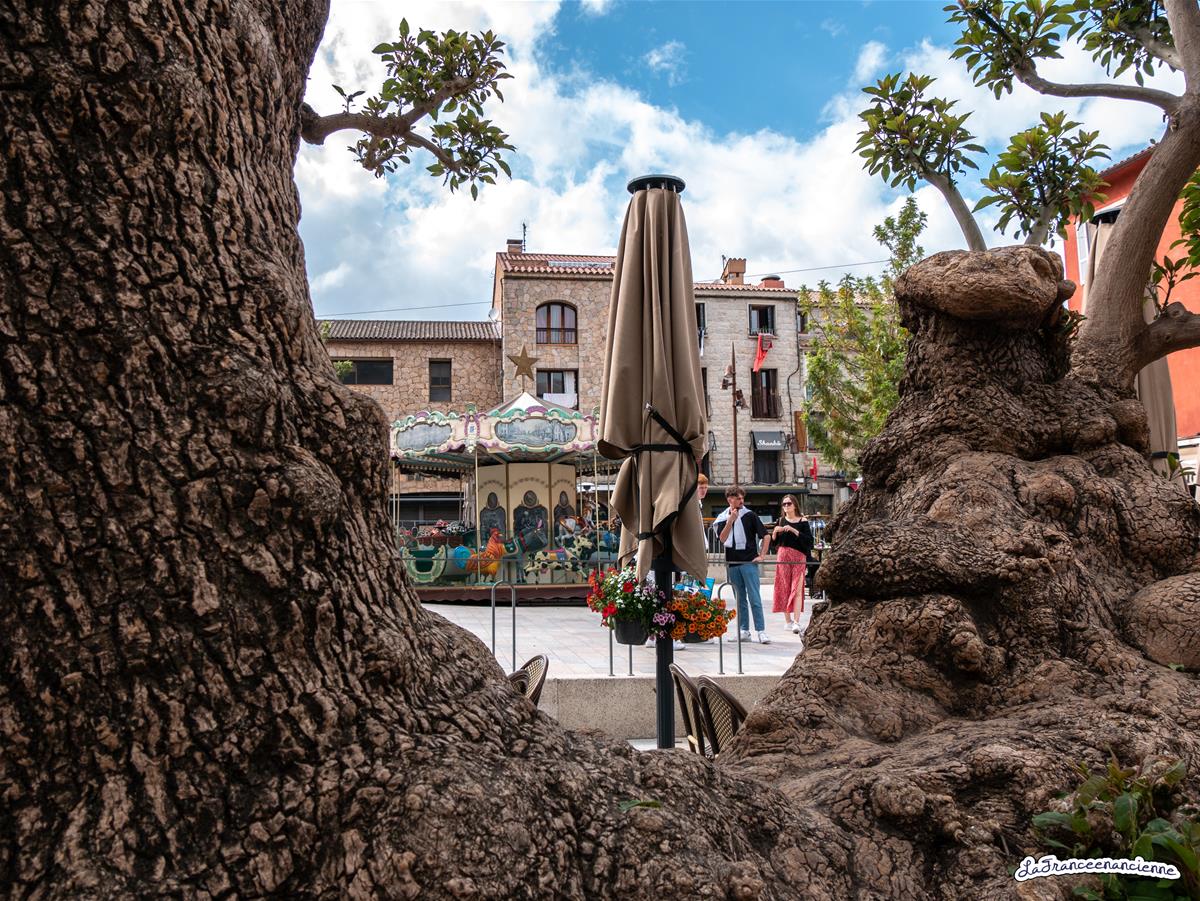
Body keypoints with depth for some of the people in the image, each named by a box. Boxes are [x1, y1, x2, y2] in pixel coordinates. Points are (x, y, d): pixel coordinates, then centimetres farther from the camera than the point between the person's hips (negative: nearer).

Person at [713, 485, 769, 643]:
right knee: (740, 599, 9)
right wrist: (730, 520, -14)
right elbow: (722, 538, -5)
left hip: (749, 561, -3)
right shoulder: (723, 517, 8)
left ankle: (761, 631, -6)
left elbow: (765, 535, 1)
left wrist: (761, 555, -3)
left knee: (754, 598, -7)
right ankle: (744, 631, 15)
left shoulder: (749, 515, 0)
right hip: (732, 563, 3)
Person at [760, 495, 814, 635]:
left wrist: (794, 531, -18)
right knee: (784, 588, 5)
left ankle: (796, 622, -15)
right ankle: (787, 620, 15)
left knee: (797, 589, -10)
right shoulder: (780, 521, 8)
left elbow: (809, 540, -9)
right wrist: (775, 531, -10)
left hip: (799, 557, -3)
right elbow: (773, 541, 10)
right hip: (783, 555, 3)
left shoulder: (802, 521, 0)